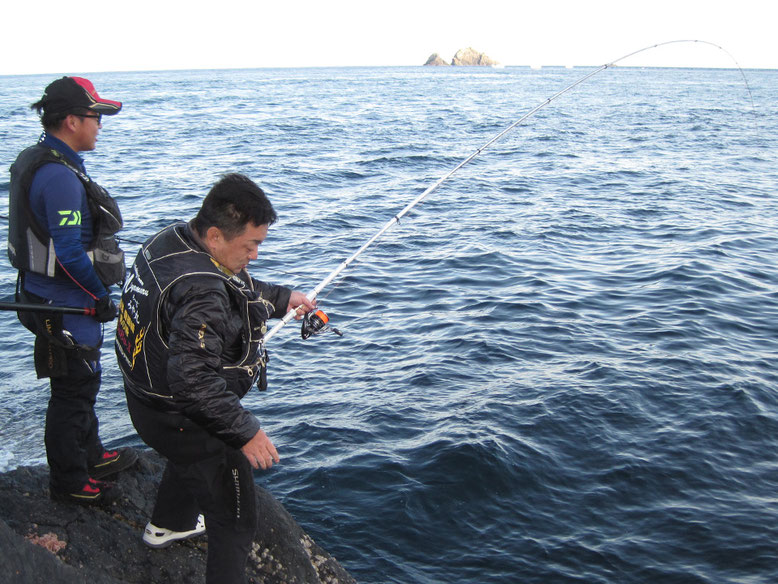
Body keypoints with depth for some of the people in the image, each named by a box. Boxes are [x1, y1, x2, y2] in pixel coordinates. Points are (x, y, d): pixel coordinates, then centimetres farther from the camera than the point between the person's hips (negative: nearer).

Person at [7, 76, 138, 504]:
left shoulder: (35, 161, 9)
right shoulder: (60, 176, -24)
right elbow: (69, 252, -27)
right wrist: (102, 297, -15)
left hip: (46, 294, 10)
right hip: (65, 306, -10)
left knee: (82, 382, 23)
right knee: (72, 390, 4)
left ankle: (90, 456, 40)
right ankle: (69, 481, 20)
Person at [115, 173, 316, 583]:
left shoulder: (172, 239, -4)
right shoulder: (201, 294, -35)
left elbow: (234, 286, 14)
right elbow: (193, 380, -37)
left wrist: (282, 298, 12)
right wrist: (246, 432, -30)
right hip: (185, 419, -11)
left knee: (188, 458, 40)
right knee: (235, 521, 3)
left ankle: (168, 525, 66)